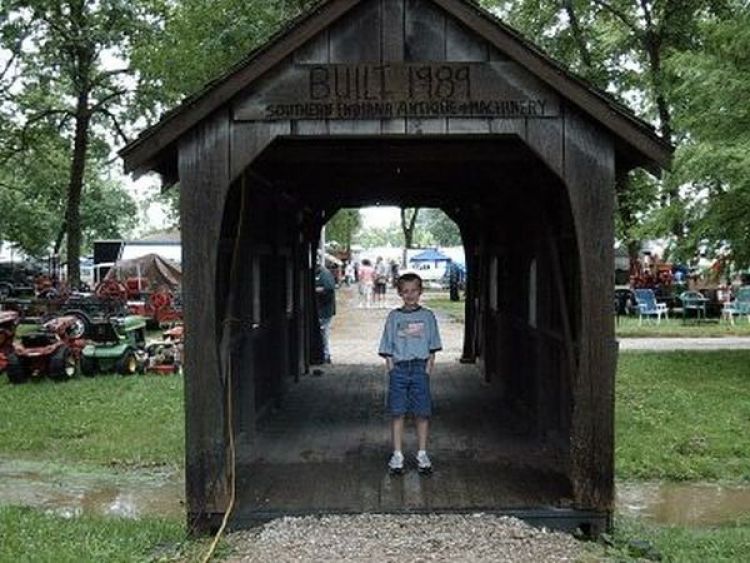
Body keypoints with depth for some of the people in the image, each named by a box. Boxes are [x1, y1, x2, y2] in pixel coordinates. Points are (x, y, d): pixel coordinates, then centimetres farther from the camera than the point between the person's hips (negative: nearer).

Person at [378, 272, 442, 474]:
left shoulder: (427, 316, 6)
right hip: (398, 368, 0)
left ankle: (422, 454, 13)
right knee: (397, 413, 1)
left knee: (423, 413, 1)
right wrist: (391, 369, -3)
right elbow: (387, 348, 7)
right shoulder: (394, 316, 7)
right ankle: (397, 455, 9)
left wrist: (428, 368, -3)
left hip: (420, 368, 0)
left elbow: (432, 347, 6)